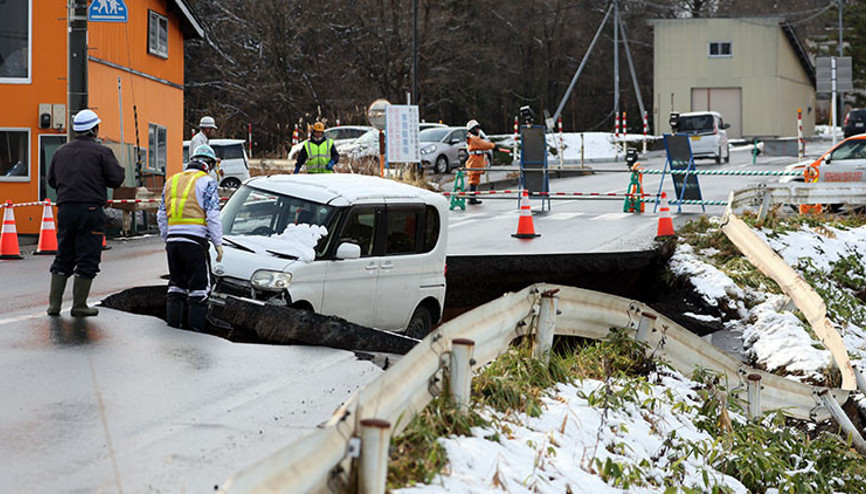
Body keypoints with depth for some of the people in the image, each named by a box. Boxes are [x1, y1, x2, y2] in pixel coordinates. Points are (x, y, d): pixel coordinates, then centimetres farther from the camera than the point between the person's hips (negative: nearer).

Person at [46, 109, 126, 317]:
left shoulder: (61, 151, 12)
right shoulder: (101, 152, -4)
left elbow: (52, 180, 17)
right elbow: (116, 179, -6)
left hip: (65, 209, 5)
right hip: (90, 209, -5)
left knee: (63, 257, 14)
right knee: (87, 259, 1)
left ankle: (54, 303, 11)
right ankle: (79, 305, 2)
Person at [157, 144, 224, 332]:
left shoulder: (171, 181, 17)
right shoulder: (207, 182, -2)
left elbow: (161, 216, 18)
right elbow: (213, 216, -8)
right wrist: (218, 244, -4)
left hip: (173, 239, 6)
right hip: (194, 239, -6)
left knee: (176, 282, 15)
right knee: (199, 284, 1)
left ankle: (173, 321, 15)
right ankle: (196, 325, -1)